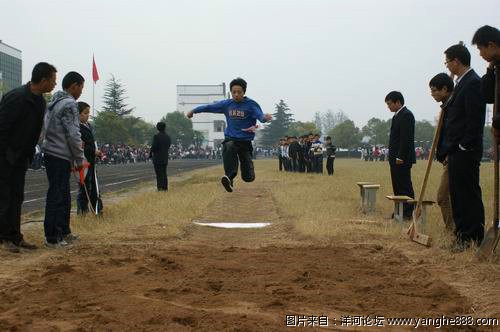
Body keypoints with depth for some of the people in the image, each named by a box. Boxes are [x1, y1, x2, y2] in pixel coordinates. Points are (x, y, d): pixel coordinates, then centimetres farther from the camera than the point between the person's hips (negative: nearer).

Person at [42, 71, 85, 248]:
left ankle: (63, 233, 25)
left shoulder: (54, 102, 16)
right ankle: (52, 238, -2)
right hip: (61, 156, -9)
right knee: (56, 197, -5)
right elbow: (73, 135, -16)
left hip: (51, 153, 9)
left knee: (64, 197, 16)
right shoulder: (69, 104, -13)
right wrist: (79, 159, -6)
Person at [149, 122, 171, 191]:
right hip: (165, 158, 6)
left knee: (159, 174, -4)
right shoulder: (168, 137, 5)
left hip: (157, 158, -6)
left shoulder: (157, 136, -15)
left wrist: (150, 154, -2)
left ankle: (160, 187, -6)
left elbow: (154, 147, -17)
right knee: (164, 173, 13)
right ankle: (165, 187, 13)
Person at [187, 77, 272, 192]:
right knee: (229, 148, -39)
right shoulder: (226, 104, 7)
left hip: (245, 141, -2)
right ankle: (229, 176, -47)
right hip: (230, 138, 2)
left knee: (248, 177, -2)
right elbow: (210, 107, 18)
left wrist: (265, 117, -45)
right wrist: (194, 111, 26)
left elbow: (260, 115, -21)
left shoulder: (251, 105, -5)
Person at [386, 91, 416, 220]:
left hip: (402, 159, -10)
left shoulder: (406, 115, -13)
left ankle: (408, 213, -2)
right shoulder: (397, 115, 18)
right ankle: (400, 211, 15)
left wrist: (400, 157, -21)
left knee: (405, 185, -6)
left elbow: (406, 138, -20)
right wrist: (393, 156, 15)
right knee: (397, 186, 11)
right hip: (396, 158, 10)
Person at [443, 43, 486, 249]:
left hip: (466, 152, -10)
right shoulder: (462, 83, 18)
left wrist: (464, 147, -17)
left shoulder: (473, 83, -12)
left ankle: (474, 239, -2)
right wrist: (450, 150, 16)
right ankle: (462, 235, 19)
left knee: (470, 194, -6)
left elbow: (475, 120, -19)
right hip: (456, 152, 10)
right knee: (457, 194, 13)